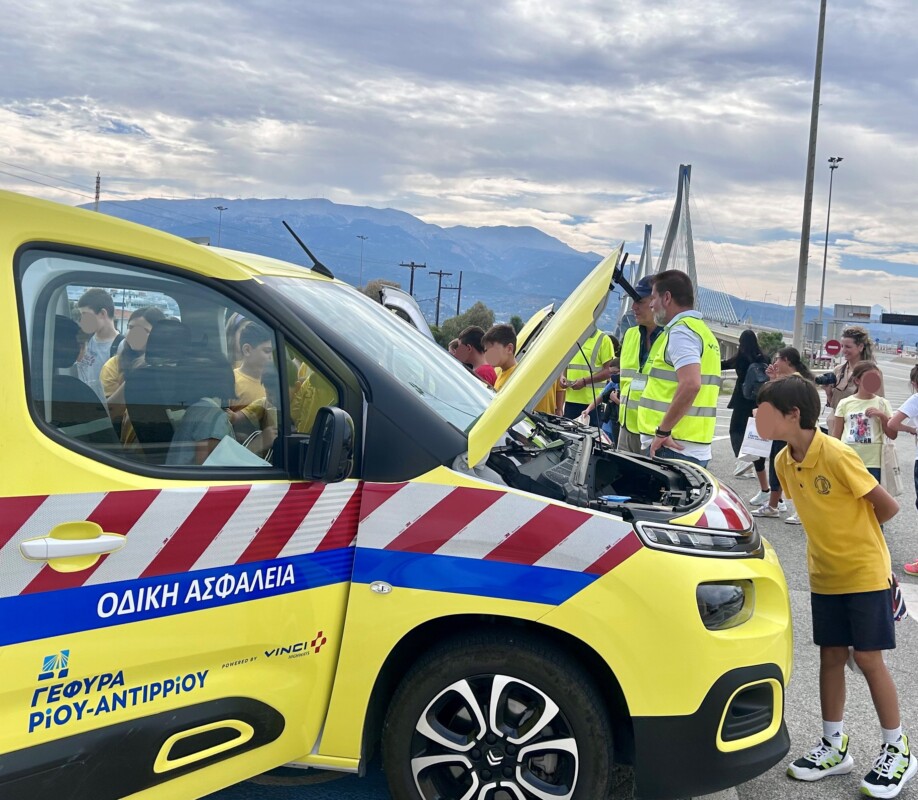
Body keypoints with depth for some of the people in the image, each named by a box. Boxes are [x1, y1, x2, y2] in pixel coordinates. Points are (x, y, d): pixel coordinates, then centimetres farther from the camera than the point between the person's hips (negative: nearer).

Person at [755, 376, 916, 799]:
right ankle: (834, 746, 24)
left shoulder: (836, 455, -23)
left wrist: (855, 534, 1)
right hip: (824, 576, 6)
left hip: (865, 572, -6)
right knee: (831, 657, 11)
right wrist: (838, 535, 2)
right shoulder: (785, 462, -1)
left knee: (868, 658, 1)